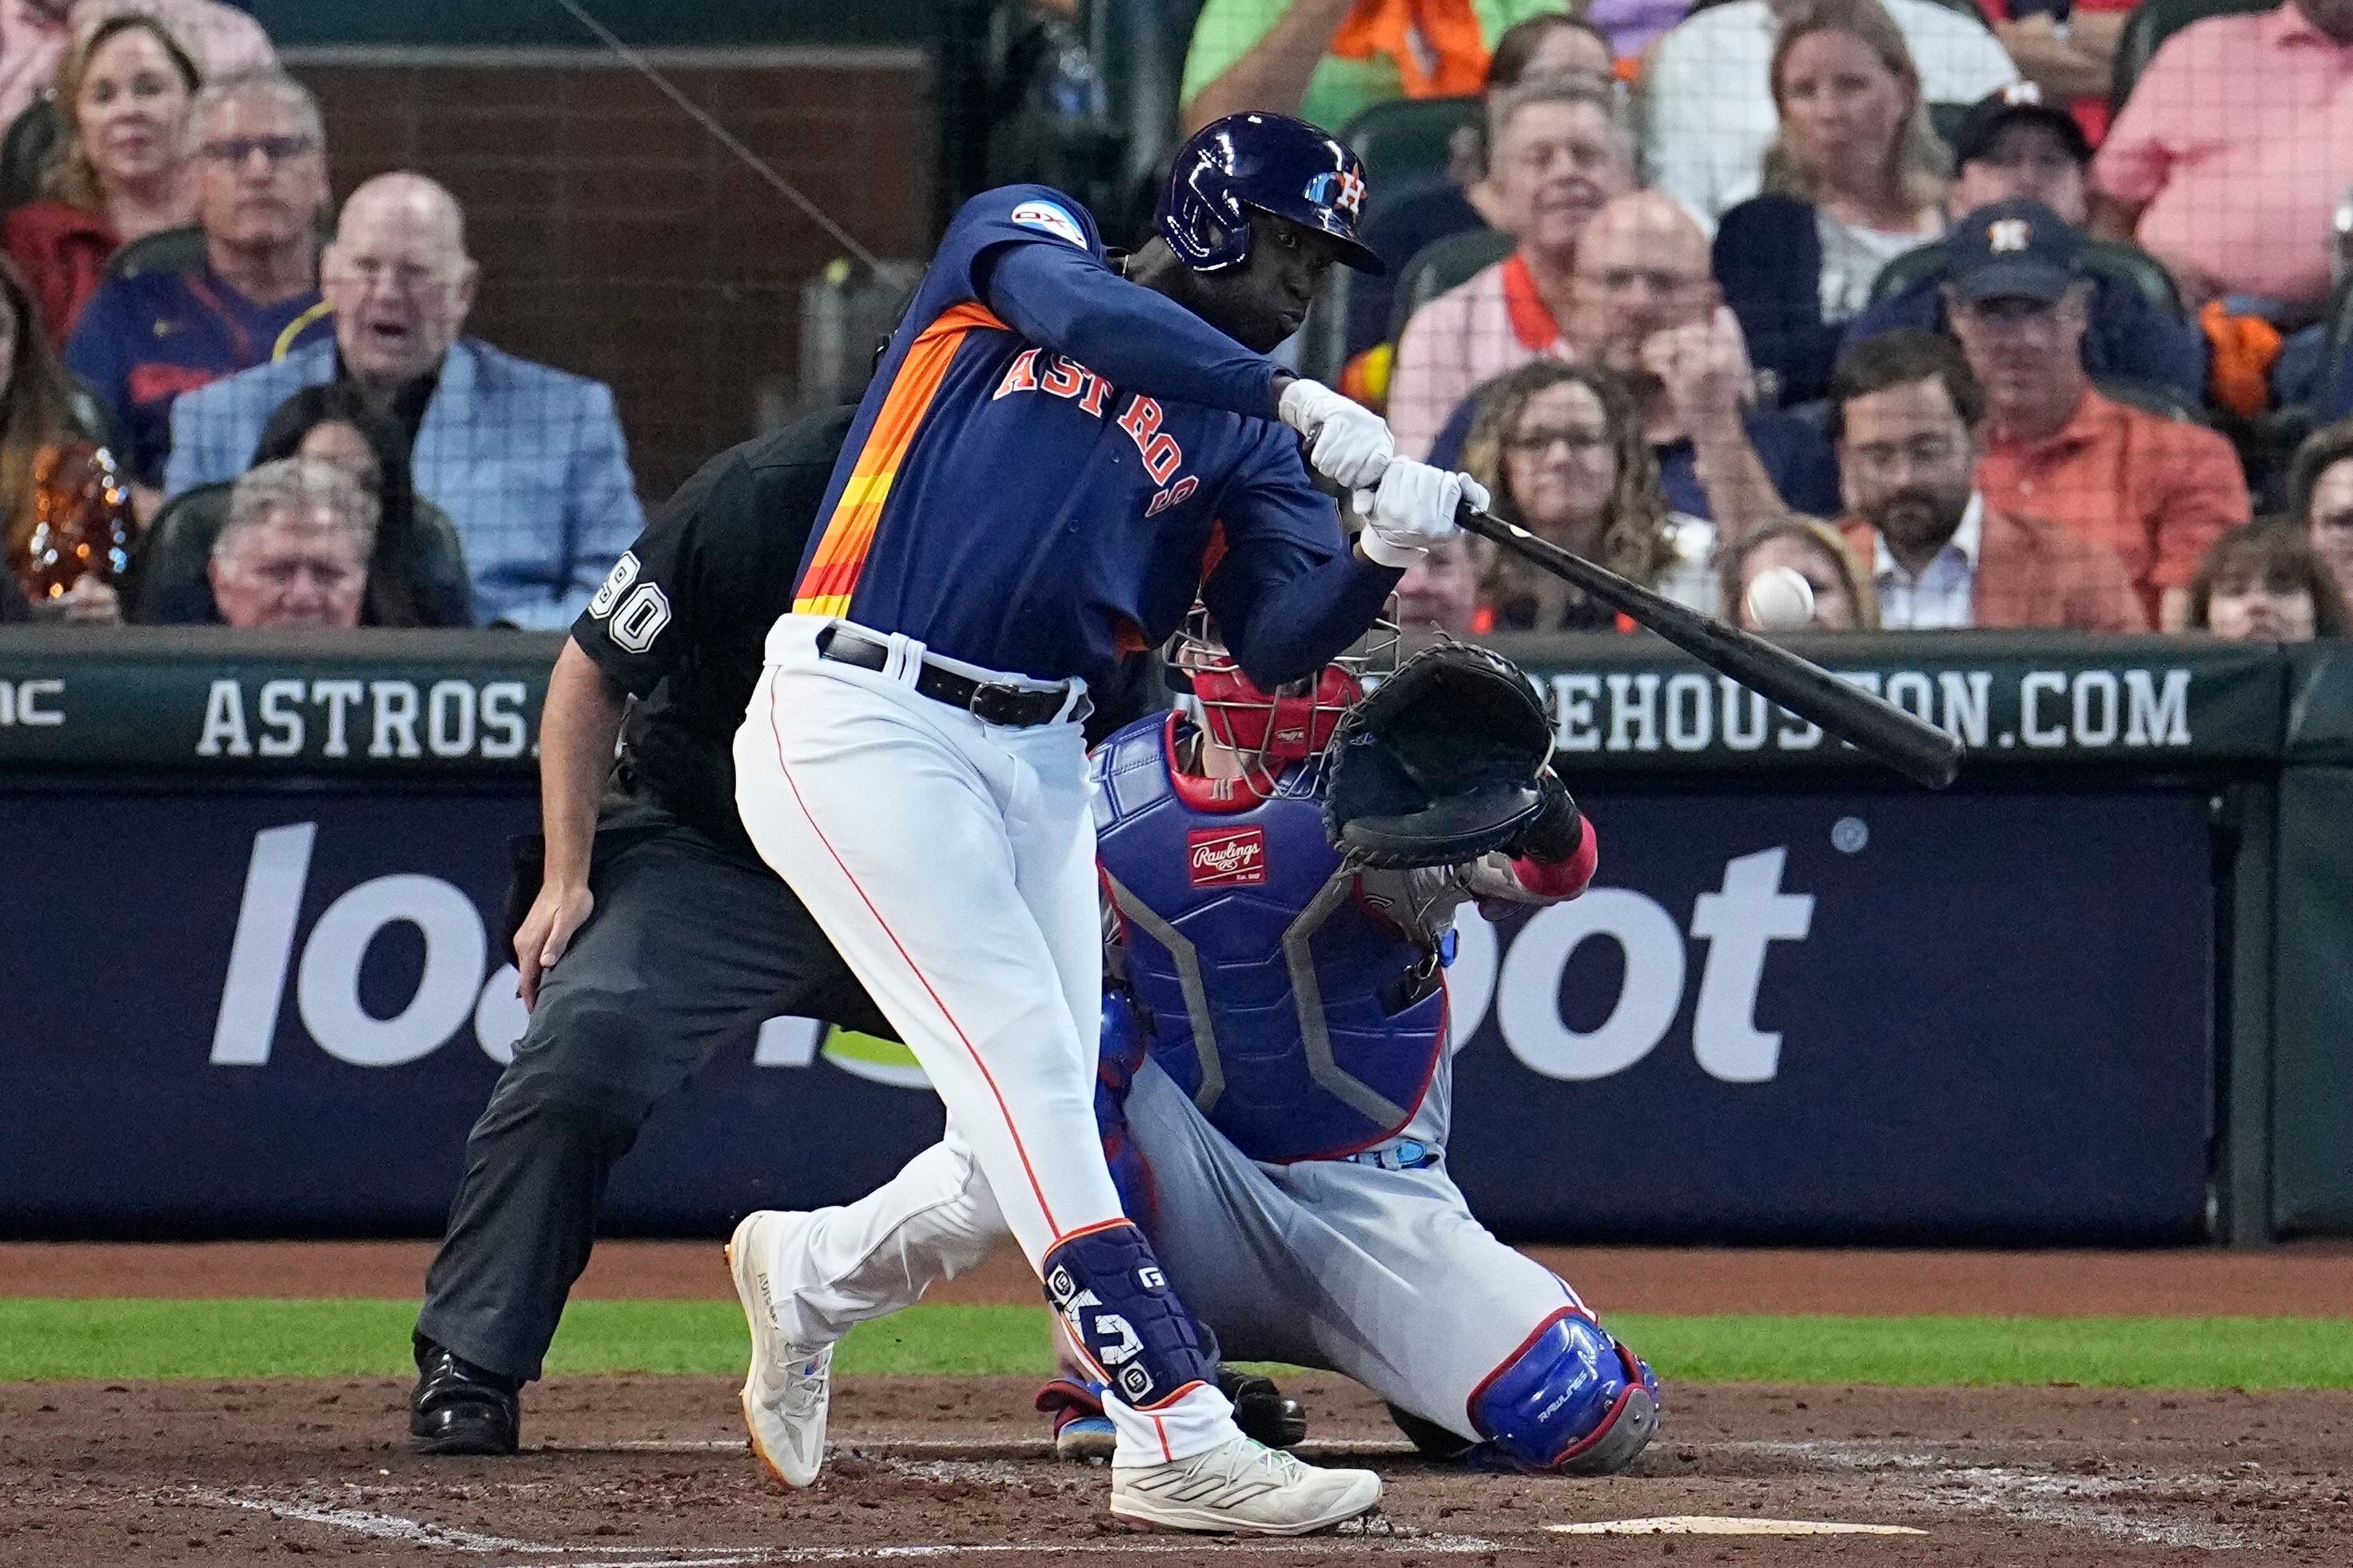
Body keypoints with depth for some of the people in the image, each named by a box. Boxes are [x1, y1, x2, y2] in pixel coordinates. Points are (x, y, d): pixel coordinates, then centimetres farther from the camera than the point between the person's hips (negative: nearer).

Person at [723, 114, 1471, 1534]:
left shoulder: (1243, 445, 15)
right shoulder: (1025, 238, 4)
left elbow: (1282, 643, 0)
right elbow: (1077, 308, -20)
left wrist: (1385, 552, -20)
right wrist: (1294, 400, -26)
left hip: (1039, 766, 7)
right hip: (861, 728, -7)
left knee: (1032, 1144, 2)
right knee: (1030, 1079, -14)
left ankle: (810, 1276, 31)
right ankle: (1180, 1441, -18)